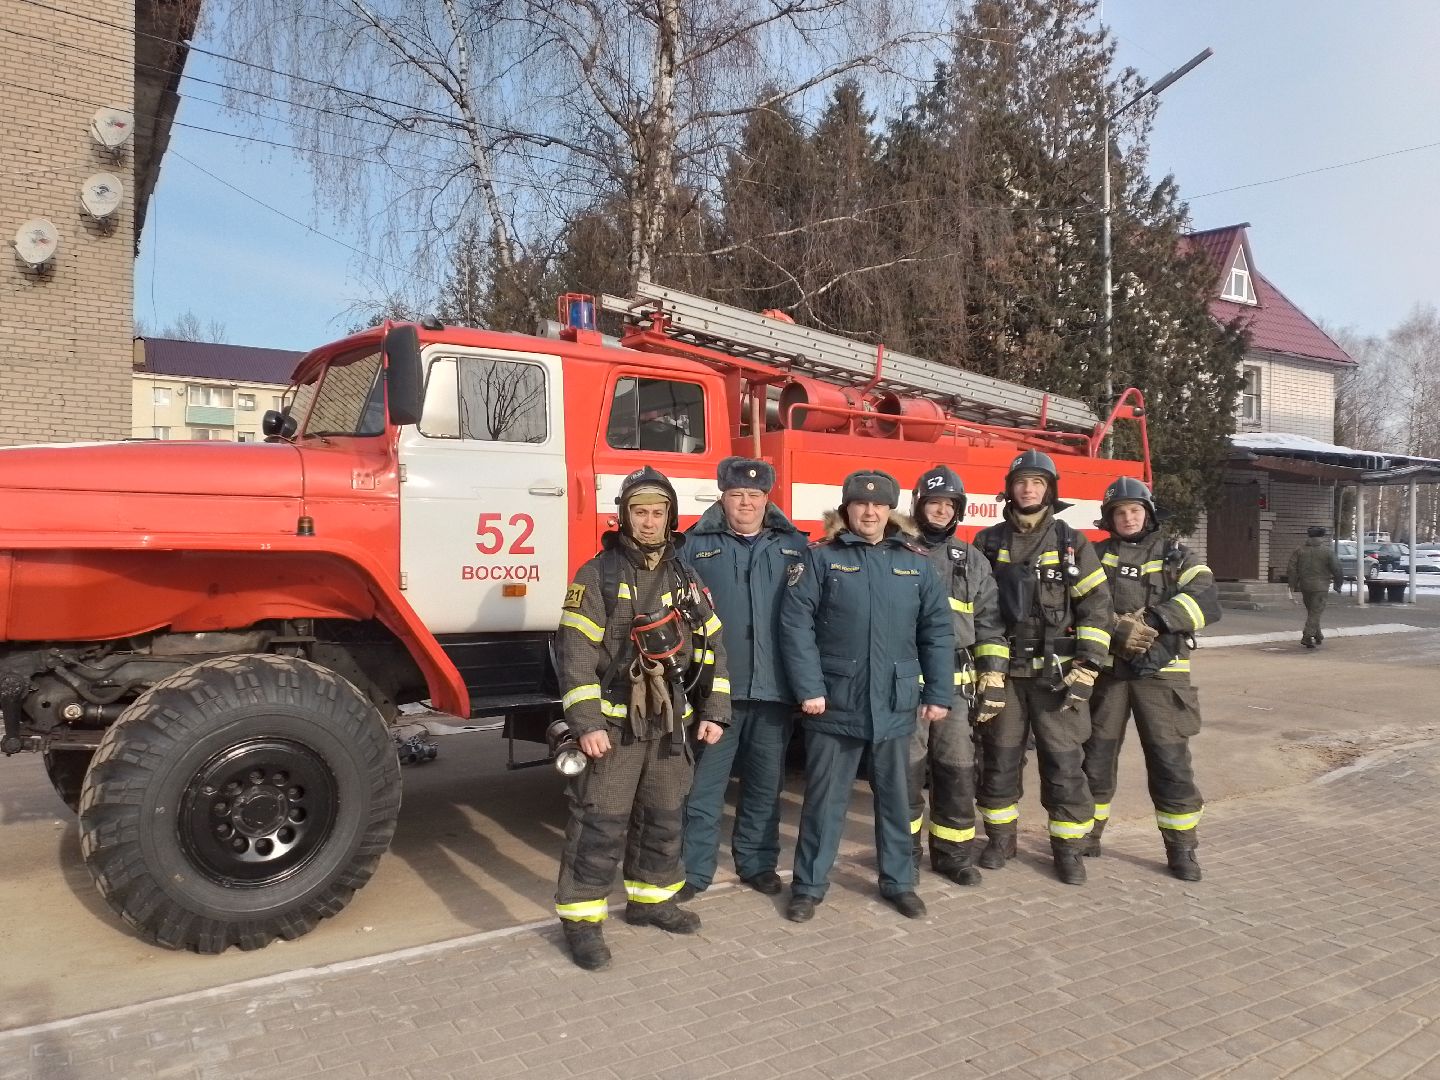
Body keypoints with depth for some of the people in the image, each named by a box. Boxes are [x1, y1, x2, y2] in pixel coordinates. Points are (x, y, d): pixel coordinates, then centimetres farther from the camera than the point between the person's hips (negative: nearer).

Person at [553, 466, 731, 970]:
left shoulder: (685, 578, 8)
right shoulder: (597, 574, -8)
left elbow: (711, 646, 11)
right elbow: (576, 651, -13)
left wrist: (713, 711, 4)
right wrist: (586, 723, -19)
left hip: (669, 722, 5)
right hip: (613, 721, -5)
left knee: (664, 817, 16)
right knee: (600, 823, -3)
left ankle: (650, 898, 33)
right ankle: (581, 918, 10)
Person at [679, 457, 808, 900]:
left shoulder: (796, 546, 9)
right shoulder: (694, 545, 5)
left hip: (774, 687, 2)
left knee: (766, 783, 14)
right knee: (704, 784, 4)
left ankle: (758, 862, 29)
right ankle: (694, 870, 16)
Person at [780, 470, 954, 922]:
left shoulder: (916, 564, 7)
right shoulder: (821, 558, -2)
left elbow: (938, 632, 7)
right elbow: (796, 624, -9)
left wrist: (939, 694, 2)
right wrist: (809, 689, -15)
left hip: (894, 705, 3)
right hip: (835, 703, -3)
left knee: (896, 797, 15)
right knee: (824, 798, 7)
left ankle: (899, 881, 31)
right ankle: (809, 885, 21)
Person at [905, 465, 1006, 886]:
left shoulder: (973, 561, 12)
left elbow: (989, 624, 11)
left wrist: (993, 679, 4)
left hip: (957, 683, 3)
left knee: (958, 770, 5)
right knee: (907, 769, 3)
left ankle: (953, 852, 19)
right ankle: (905, 850, 18)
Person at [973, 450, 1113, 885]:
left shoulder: (1072, 544, 2)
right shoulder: (988, 542, 5)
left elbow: (1095, 608, -1)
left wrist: (1085, 672, -9)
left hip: (1055, 674, -1)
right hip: (1003, 670, 1)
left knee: (1064, 763, 2)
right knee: (999, 758, 9)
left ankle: (1068, 848, 16)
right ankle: (1001, 839, 24)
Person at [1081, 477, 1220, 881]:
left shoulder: (1176, 556, 7)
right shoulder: (1095, 556, 9)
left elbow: (1206, 599, -8)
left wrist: (1155, 621, -19)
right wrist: (1116, 628, -19)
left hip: (1160, 672, -1)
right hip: (1106, 669, 1)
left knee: (1171, 760, 0)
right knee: (1095, 756, 8)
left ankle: (1181, 848, 13)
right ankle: (1087, 835, 23)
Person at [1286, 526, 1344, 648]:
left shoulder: (1300, 549, 4)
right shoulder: (1328, 550, -6)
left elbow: (1291, 568, 1)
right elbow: (1337, 569, -5)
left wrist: (1293, 585, 7)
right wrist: (1338, 584, 9)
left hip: (1305, 585, 4)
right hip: (1320, 586, -4)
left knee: (1311, 611, 17)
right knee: (1316, 612, -3)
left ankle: (1318, 635, 27)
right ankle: (1307, 637, -12)